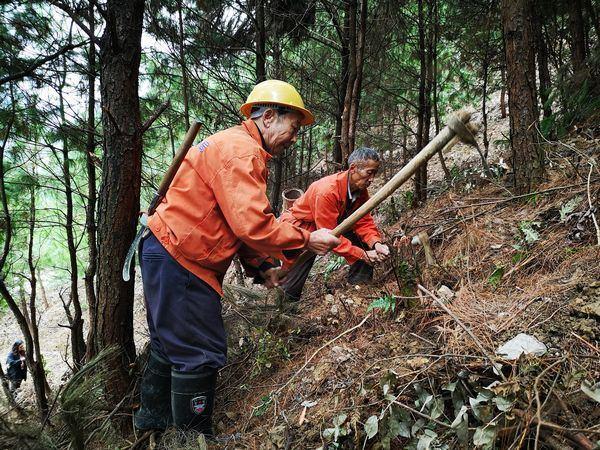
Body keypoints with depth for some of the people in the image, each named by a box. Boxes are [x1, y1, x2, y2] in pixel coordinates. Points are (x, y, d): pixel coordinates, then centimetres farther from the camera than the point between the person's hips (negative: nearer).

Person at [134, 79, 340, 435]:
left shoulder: (244, 150, 16)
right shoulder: (239, 150, -19)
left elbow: (239, 222, 16)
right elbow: (252, 224, -28)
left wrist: (262, 266, 8)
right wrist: (306, 240, -17)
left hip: (168, 255, 11)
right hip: (178, 259, -11)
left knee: (172, 343, 22)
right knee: (201, 354, -2)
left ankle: (155, 416, 39)